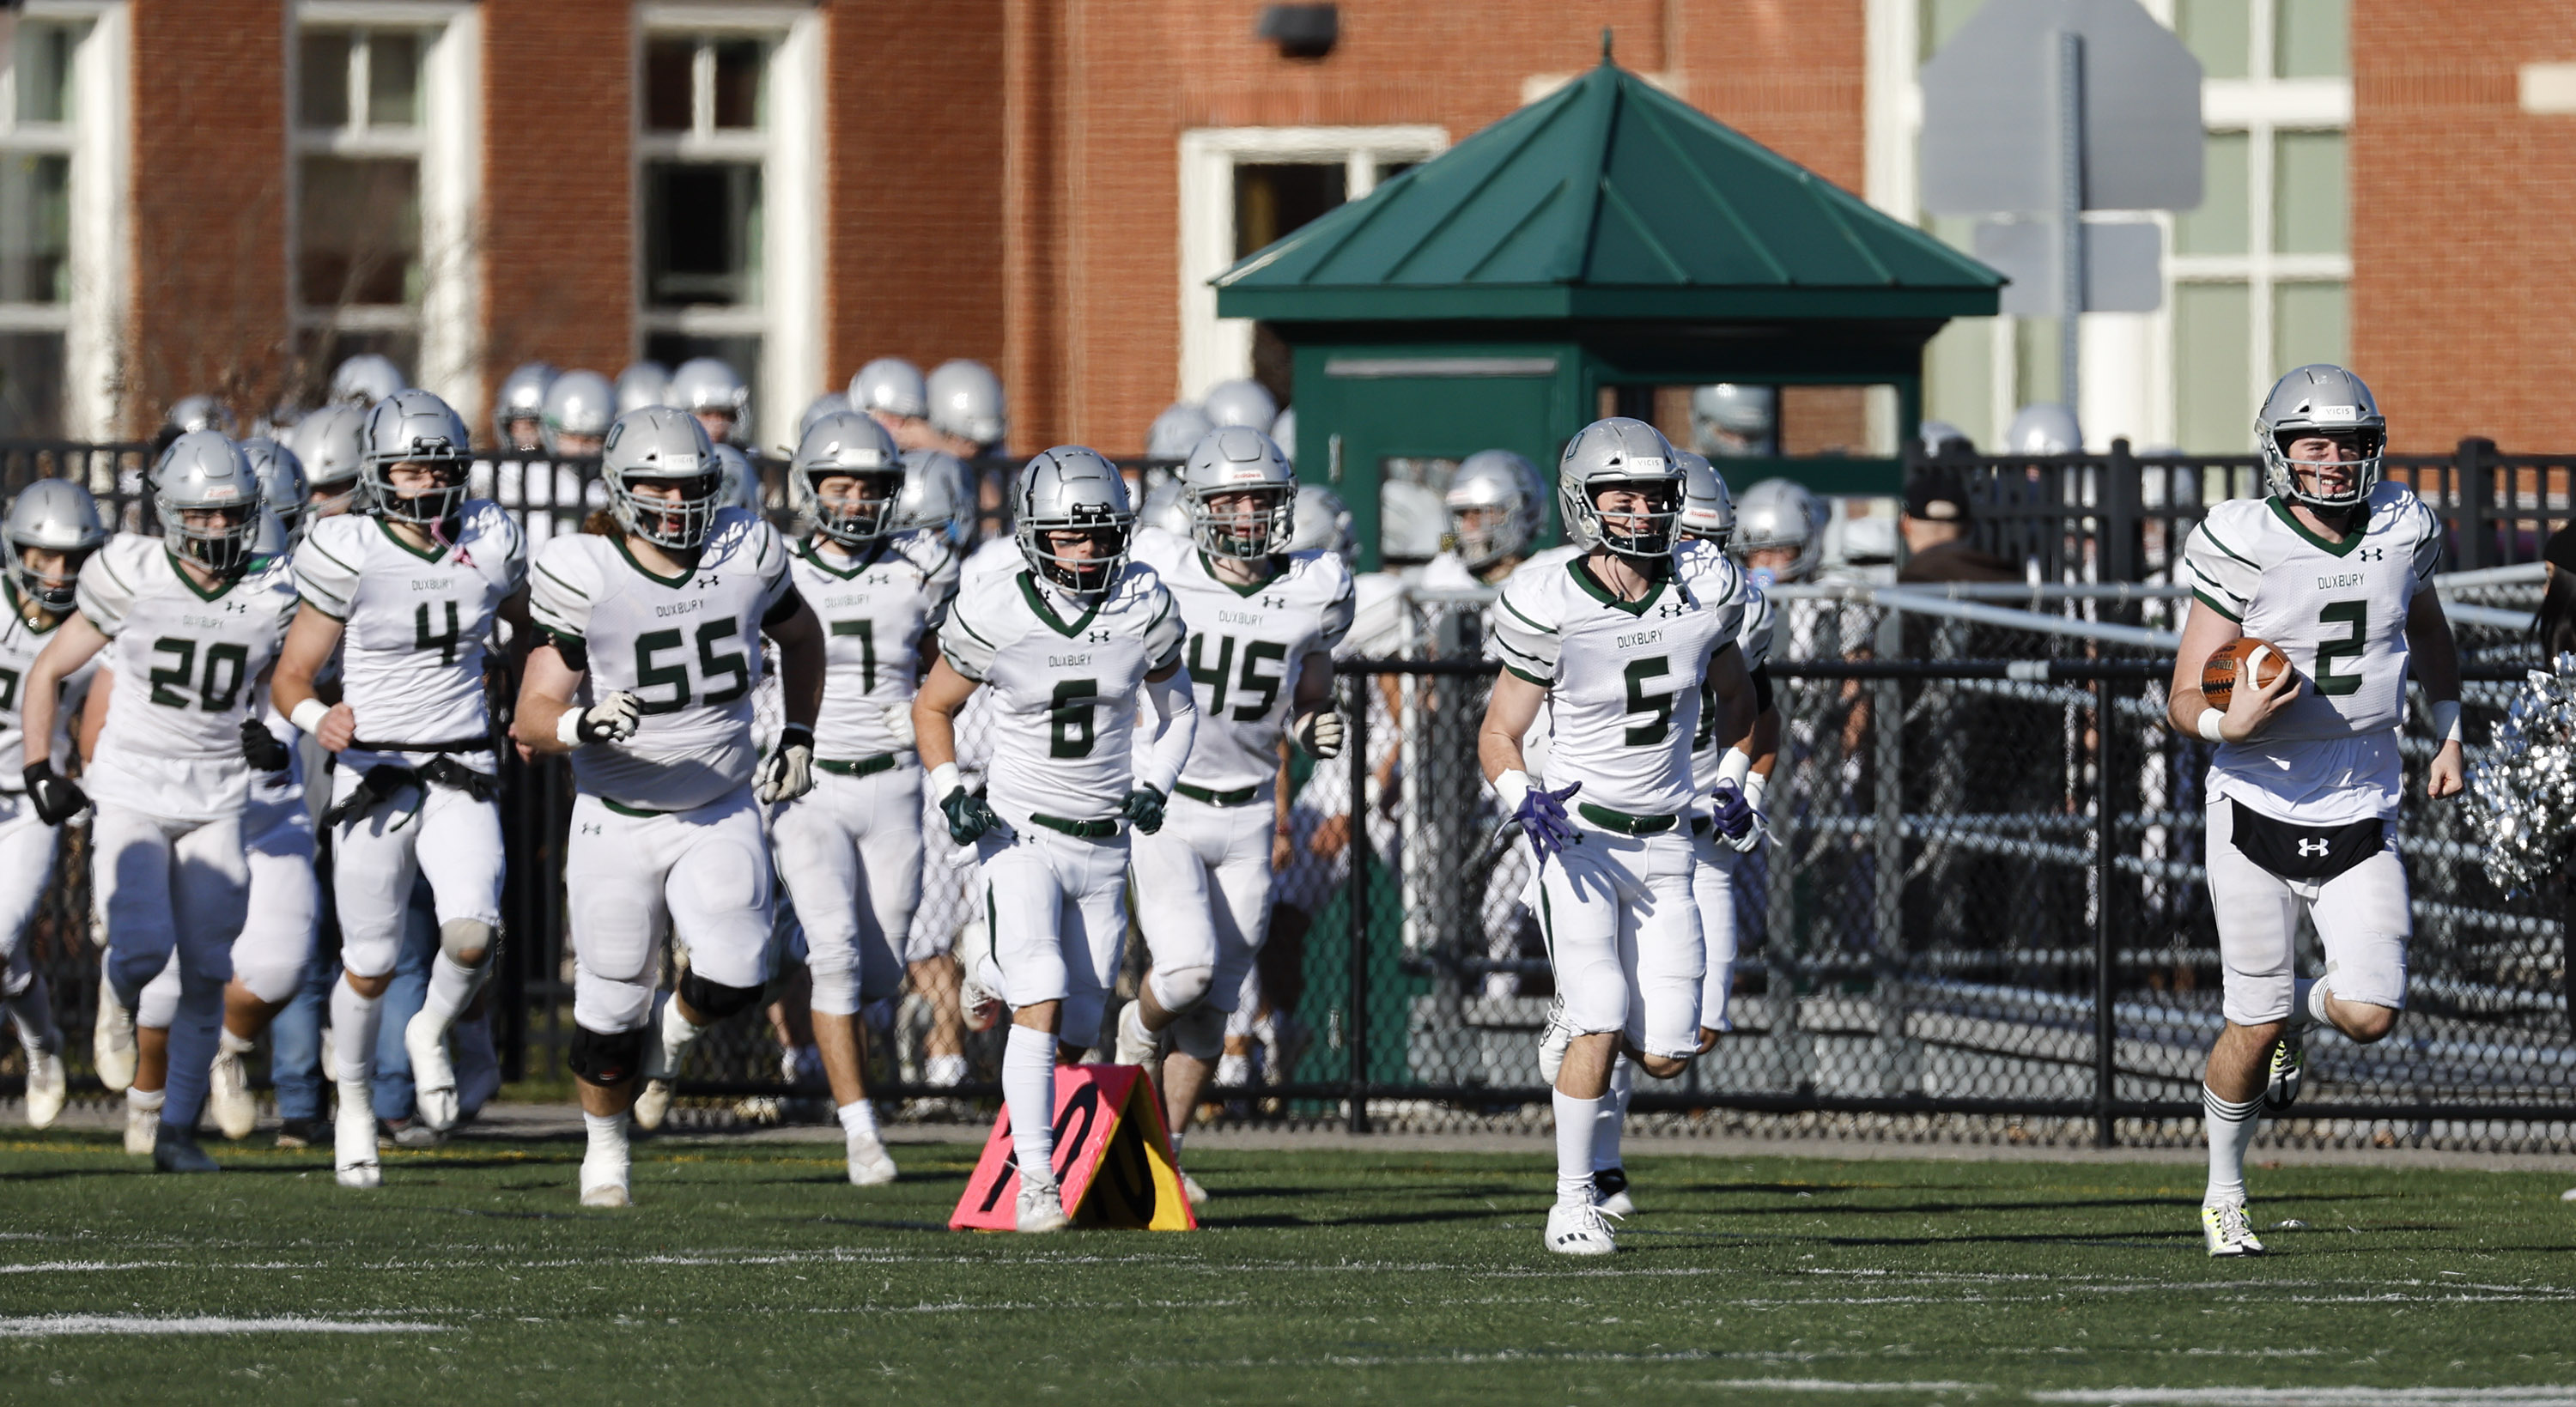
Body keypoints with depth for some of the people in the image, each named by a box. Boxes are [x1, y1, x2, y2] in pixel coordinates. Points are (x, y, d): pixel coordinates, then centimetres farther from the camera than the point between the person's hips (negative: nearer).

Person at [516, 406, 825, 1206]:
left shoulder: (745, 557, -7)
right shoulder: (584, 579, -16)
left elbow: (800, 637, 16)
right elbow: (533, 719, -16)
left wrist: (798, 737, 9)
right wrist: (581, 724, -37)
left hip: (722, 813, 2)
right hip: (618, 818, -2)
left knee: (734, 974, -18)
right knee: (610, 1005, 3)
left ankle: (679, 1025, 19)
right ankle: (605, 1142, 30)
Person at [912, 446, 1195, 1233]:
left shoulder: (1142, 608, -6)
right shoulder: (994, 615, -13)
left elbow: (1177, 712, 10)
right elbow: (932, 709, 3)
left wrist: (1153, 786, -7)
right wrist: (951, 794, -12)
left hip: (1103, 844, 3)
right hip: (1020, 837, -3)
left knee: (1074, 1042, 9)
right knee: (1041, 1011, -22)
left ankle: (996, 973, 42)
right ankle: (1036, 1182, -16)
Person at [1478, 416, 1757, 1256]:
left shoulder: (1707, 591, -3)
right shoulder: (1551, 610, -13)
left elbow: (1733, 694, 18)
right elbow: (1499, 732, -4)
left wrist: (1734, 781, 9)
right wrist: (1522, 800, -22)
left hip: (1664, 842, 4)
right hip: (1576, 834, -4)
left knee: (1665, 1055, -1)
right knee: (1598, 1028, -17)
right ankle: (1573, 1203, -2)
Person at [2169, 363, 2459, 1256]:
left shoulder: (2402, 532, 0)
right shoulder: (2244, 547, -12)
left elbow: (2427, 626, 25)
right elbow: (2184, 702, -10)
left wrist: (2448, 731, 17)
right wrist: (2228, 722, -31)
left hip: (2361, 815, 3)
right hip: (2260, 810, -3)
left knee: (2370, 1014, -11)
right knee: (2254, 1025, 1)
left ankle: (2302, 1009, 27)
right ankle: (2224, 1195, 25)